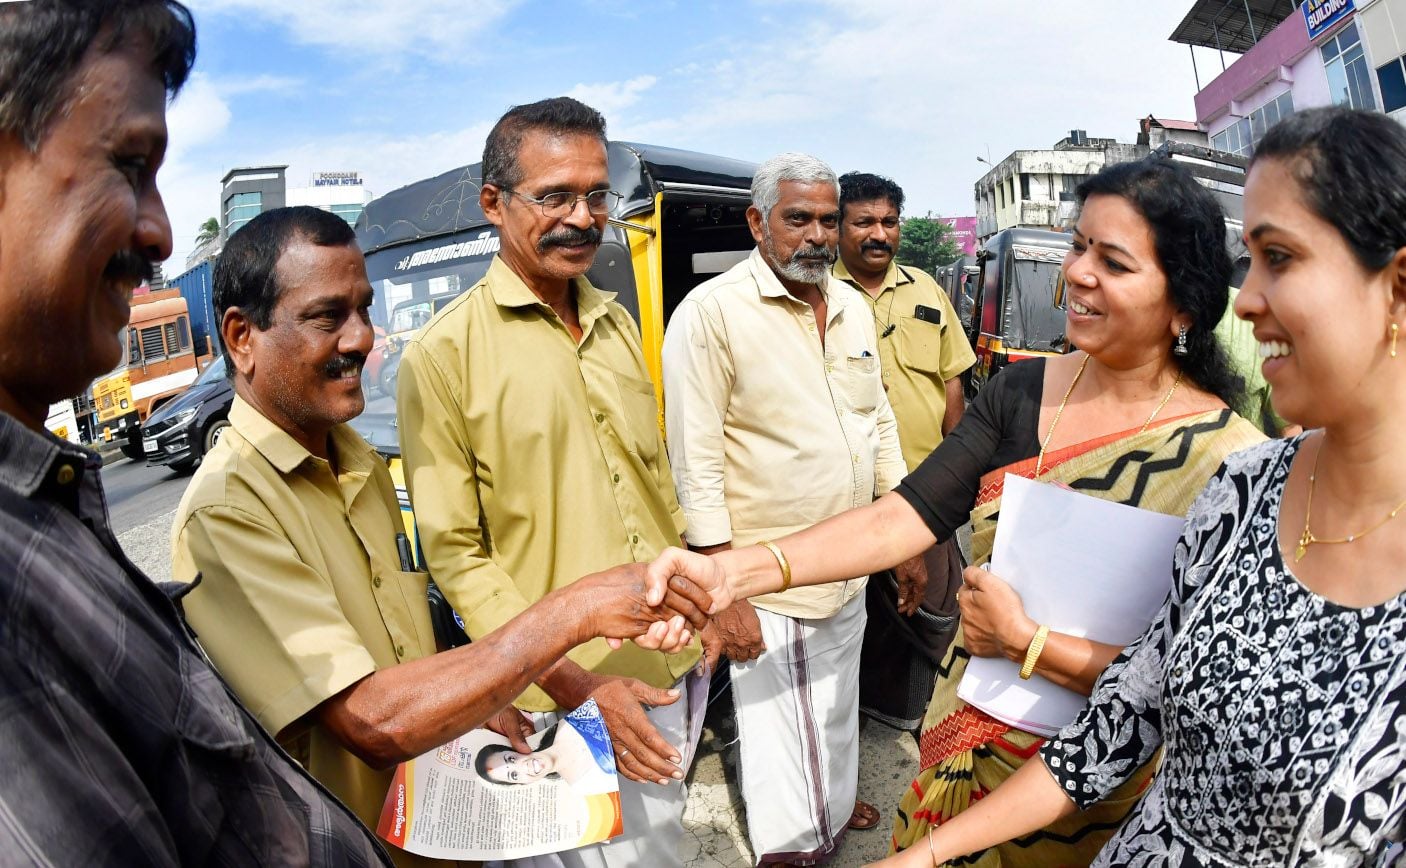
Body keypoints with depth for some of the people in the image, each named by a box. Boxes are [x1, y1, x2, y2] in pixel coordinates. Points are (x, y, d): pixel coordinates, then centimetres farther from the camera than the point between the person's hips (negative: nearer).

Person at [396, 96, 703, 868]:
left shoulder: (616, 325, 7)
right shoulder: (444, 354, -12)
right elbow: (453, 551, -12)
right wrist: (574, 683, -18)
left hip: (676, 667, 6)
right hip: (563, 693, -6)